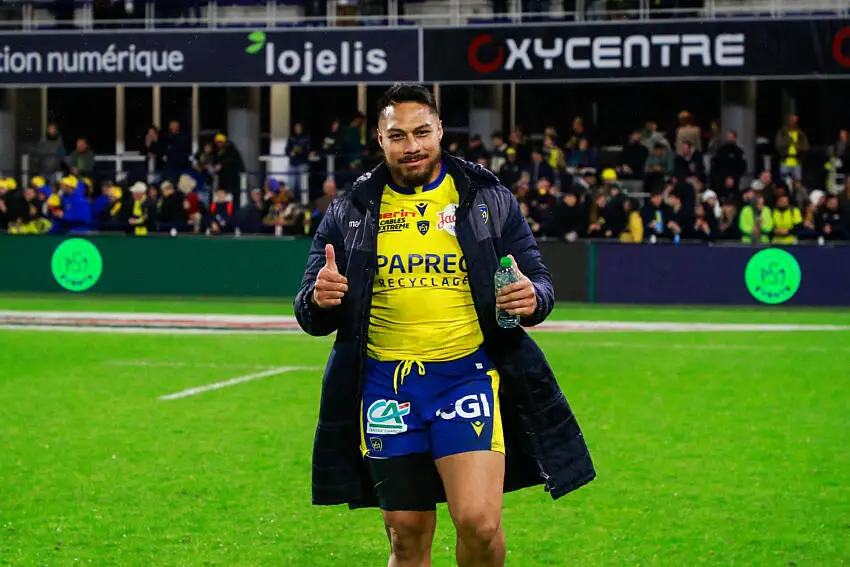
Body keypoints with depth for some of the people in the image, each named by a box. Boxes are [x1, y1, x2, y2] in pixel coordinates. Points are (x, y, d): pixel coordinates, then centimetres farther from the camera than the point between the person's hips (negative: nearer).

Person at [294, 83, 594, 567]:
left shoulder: (489, 200, 4)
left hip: (468, 375, -1)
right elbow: (312, 317, 7)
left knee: (479, 522, -16)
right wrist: (319, 300, -18)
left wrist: (532, 298, -18)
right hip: (386, 385, 2)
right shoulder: (350, 213, 6)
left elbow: (538, 281, 7)